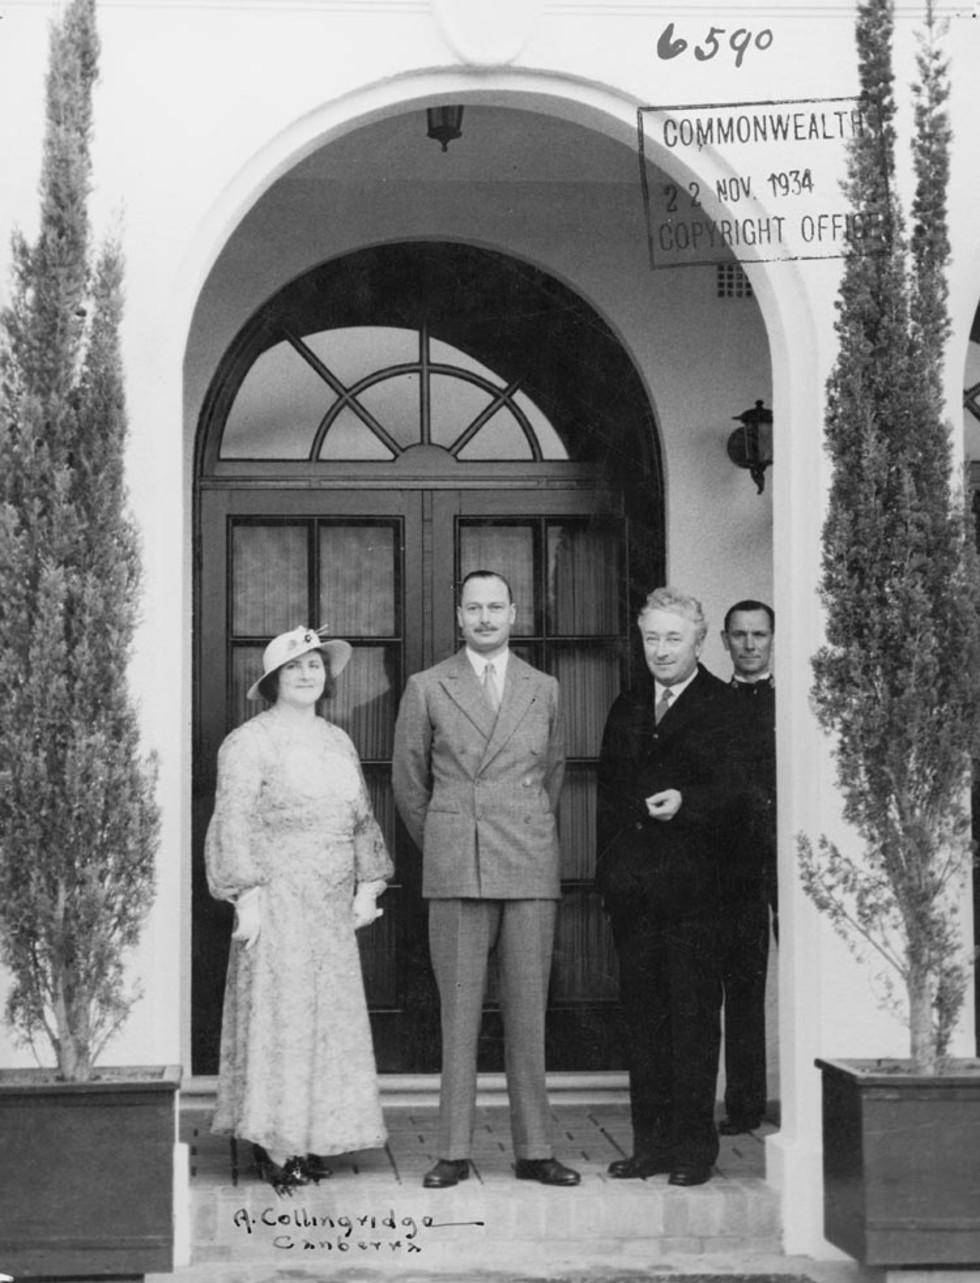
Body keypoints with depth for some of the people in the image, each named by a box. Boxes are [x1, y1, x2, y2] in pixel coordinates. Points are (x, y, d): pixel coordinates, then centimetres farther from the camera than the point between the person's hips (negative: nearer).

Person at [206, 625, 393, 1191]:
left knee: (331, 1015, 5)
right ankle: (274, 1144, -1)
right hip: (277, 901, -6)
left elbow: (363, 819, 17)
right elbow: (234, 826, -8)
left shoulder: (339, 742, 16)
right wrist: (248, 899, -14)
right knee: (277, 1013, -6)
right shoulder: (249, 743, -4)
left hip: (333, 909, 6)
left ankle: (314, 1139, 12)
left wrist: (368, 886, 8)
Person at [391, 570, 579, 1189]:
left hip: (531, 870, 1)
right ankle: (455, 1152, 5)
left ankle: (534, 1151, 9)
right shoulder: (427, 689, 6)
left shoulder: (545, 690, 12)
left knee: (528, 1015, 3)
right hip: (456, 873, -1)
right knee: (459, 1015, 0)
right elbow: (408, 779, 13)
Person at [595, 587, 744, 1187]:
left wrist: (685, 802, -27)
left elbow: (734, 789, -10)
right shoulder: (626, 709, 17)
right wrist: (608, 872, 14)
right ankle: (651, 1142, 15)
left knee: (694, 1015, -2)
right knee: (643, 1015, 9)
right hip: (632, 888, 6)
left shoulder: (725, 708, -1)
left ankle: (694, 1145, 4)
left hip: (693, 888, -6)